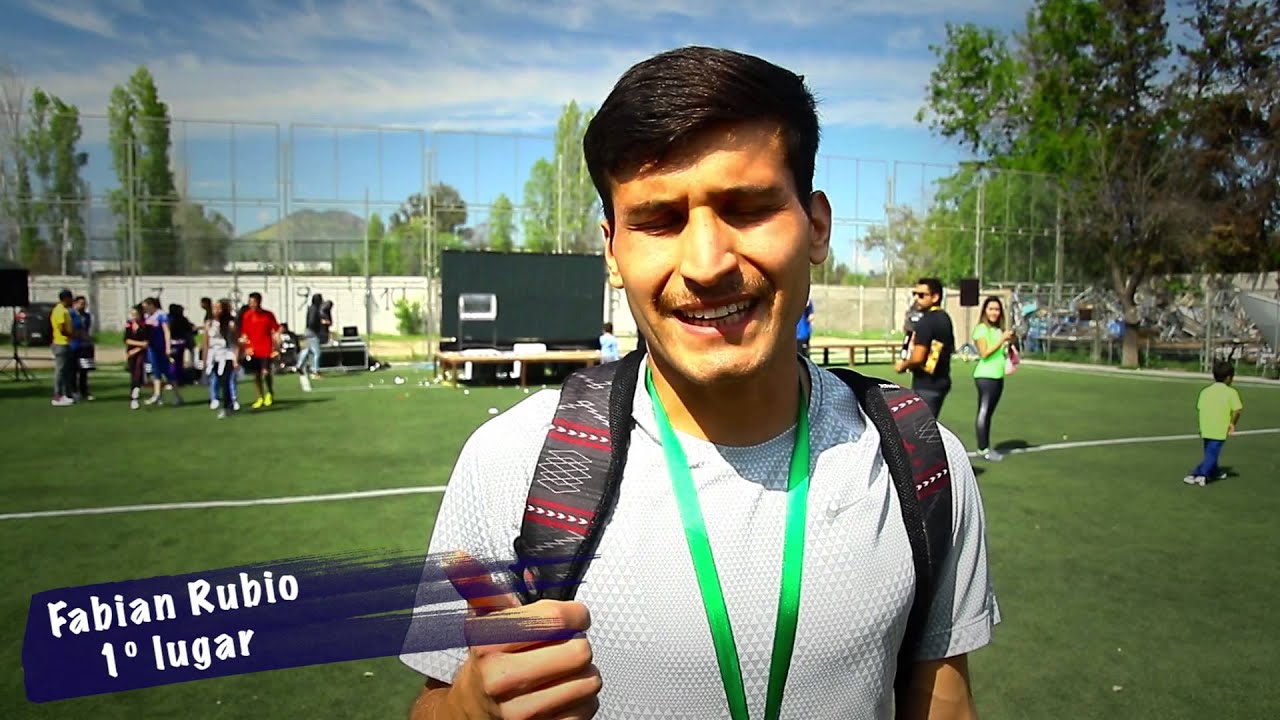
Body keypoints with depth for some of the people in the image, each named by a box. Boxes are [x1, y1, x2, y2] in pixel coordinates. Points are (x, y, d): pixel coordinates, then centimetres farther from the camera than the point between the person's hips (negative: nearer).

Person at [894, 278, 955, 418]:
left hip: (925, 385, -10)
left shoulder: (925, 321, -18)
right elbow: (950, 349, 23)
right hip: (941, 381, 10)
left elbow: (917, 358, -25)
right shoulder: (945, 318, 12)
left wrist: (903, 366, -5)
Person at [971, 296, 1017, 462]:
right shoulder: (981, 329, -7)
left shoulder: (999, 329, 15)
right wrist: (1002, 339, -16)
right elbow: (984, 353, -16)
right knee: (984, 412, -7)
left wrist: (1009, 342, 5)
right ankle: (983, 449, -7)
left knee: (989, 413, 9)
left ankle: (987, 447, 12)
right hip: (985, 376, -8)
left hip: (998, 376, 8)